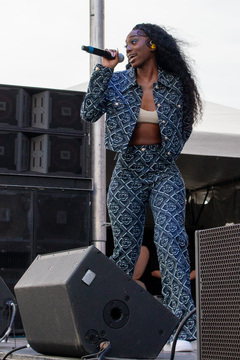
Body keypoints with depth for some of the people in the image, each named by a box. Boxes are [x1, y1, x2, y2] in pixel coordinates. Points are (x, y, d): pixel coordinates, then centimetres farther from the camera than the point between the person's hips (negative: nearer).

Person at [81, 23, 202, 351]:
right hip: (127, 173, 1)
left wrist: (165, 150, 6)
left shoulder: (175, 84, 2)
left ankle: (182, 330, -22)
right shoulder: (117, 82, 4)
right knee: (125, 250, 3)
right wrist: (104, 70, -10)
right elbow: (89, 114, -9)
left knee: (171, 239, -19)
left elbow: (184, 126, 17)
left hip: (165, 173, -1)